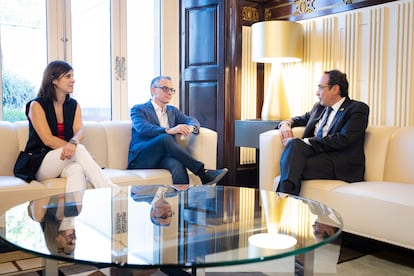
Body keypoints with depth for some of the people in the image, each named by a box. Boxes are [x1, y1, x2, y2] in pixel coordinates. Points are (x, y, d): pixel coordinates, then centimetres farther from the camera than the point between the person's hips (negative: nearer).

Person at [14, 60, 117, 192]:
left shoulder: (74, 105, 10)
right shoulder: (37, 105, -4)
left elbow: (79, 131, -8)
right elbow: (48, 139, -14)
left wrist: (73, 142, -33)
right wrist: (77, 149, -23)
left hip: (64, 161, 4)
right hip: (39, 163, -3)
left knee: (77, 169, -35)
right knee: (79, 149, -31)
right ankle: (110, 190, -38)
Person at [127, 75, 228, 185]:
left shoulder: (173, 110, 26)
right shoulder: (139, 109, 6)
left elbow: (192, 120, 12)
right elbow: (142, 128, -16)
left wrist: (190, 128, -15)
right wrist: (169, 130, -33)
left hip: (164, 156, 4)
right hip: (142, 158, -4)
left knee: (177, 163, -35)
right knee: (166, 138, -33)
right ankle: (203, 173, -34)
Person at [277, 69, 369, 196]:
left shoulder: (358, 109, 1)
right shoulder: (319, 107, 23)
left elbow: (342, 140, -13)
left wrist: (303, 142, -18)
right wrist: (285, 124, 7)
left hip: (340, 166, -6)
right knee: (294, 144, -27)